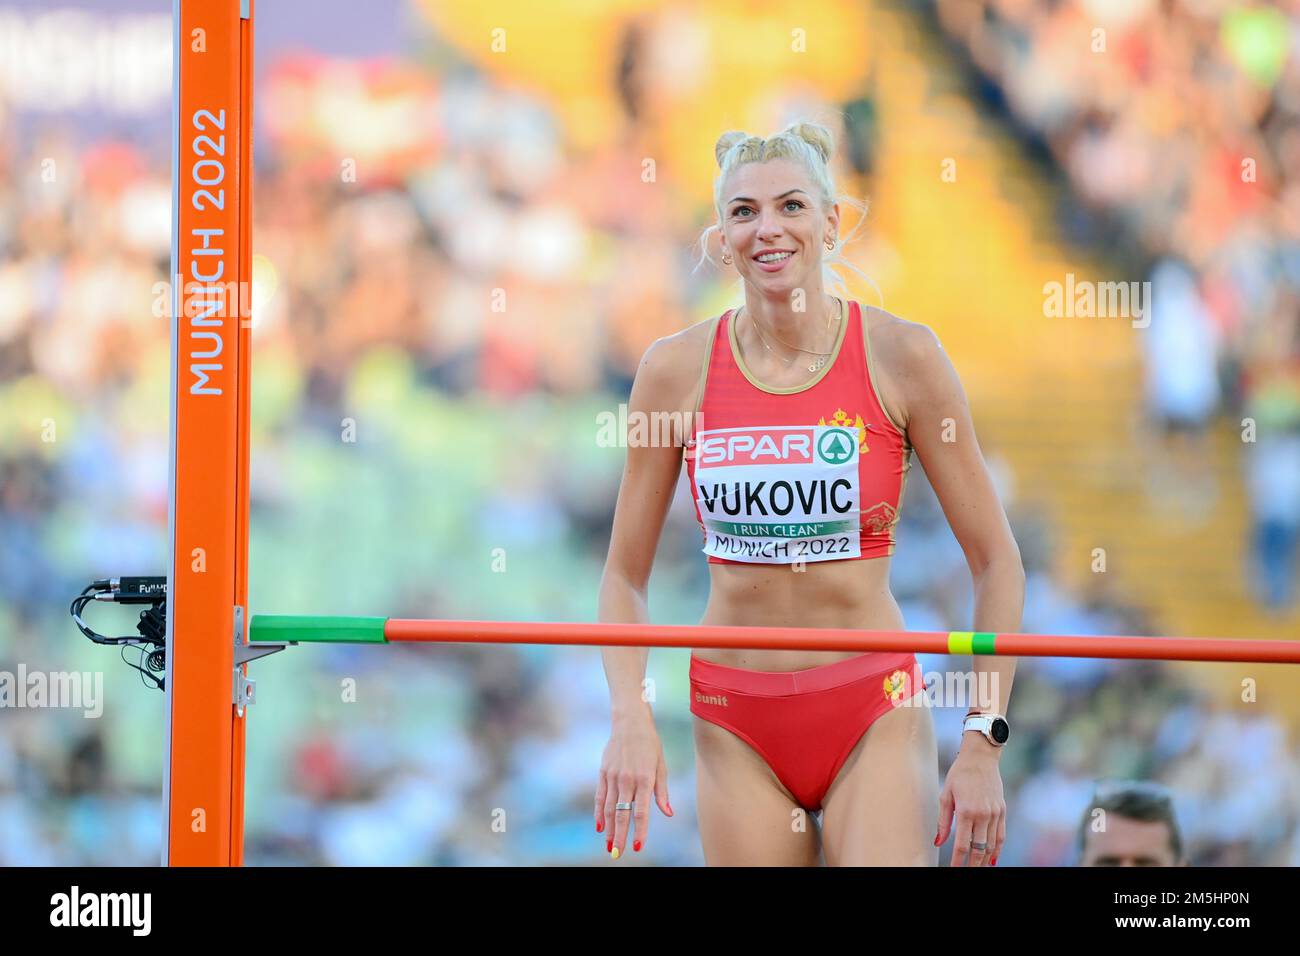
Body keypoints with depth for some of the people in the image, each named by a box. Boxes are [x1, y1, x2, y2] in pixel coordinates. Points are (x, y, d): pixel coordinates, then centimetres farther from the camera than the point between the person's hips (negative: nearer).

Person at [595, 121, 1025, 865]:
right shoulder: (676, 370, -1)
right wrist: (631, 719, -8)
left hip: (874, 718, -2)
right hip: (736, 727, 2)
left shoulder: (901, 356, -6)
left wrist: (983, 743, -9)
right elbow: (625, 574, 7)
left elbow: (996, 560, -2)